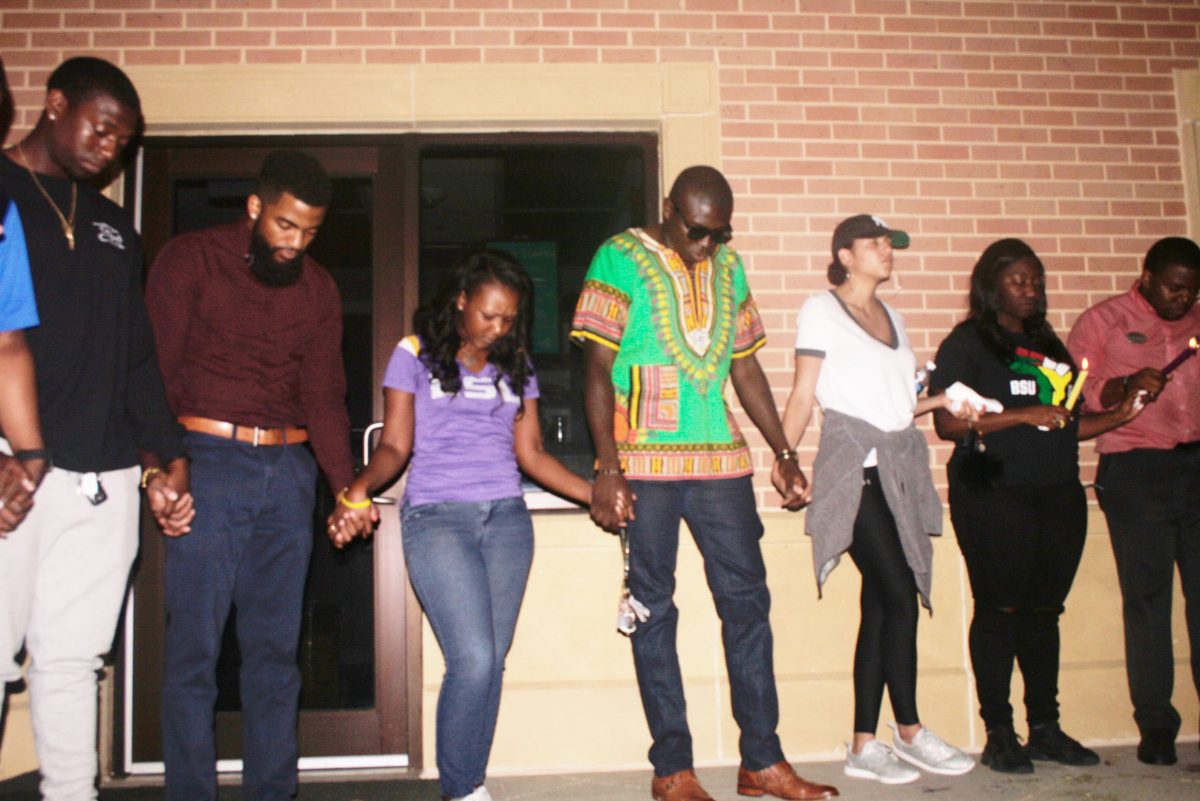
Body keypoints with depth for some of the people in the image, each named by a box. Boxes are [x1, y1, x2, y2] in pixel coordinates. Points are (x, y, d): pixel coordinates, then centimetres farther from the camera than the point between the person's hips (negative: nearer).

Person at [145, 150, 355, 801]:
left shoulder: (318, 288, 14)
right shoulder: (189, 259, 2)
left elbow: (325, 394, 9)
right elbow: (158, 369, -5)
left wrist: (345, 486, -4)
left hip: (289, 468, 4)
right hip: (209, 459, -4)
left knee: (275, 647, 8)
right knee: (195, 644, -3)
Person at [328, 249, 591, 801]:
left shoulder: (514, 367, 16)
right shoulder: (415, 355, 5)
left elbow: (531, 453, 13)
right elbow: (395, 446, 0)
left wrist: (597, 495, 3)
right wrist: (358, 491, -19)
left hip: (506, 518, 4)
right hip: (437, 517, -4)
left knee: (491, 661, 2)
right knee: (473, 659, -14)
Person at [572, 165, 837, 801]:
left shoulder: (728, 266, 14)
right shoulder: (620, 259, -2)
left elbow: (744, 366, 17)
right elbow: (598, 368, -6)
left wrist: (782, 452, 13)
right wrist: (607, 469, -13)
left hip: (722, 462, 5)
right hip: (645, 463, -5)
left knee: (747, 601, 5)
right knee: (654, 610, 2)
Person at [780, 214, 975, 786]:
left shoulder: (892, 317, 22)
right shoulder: (821, 311, 2)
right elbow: (803, 396, -3)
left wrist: (940, 401, 7)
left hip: (900, 469, 7)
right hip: (853, 470, -7)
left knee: (880, 605, 4)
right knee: (900, 597, -10)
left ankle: (863, 746, 10)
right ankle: (909, 731, 5)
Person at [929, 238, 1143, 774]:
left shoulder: (1048, 345, 20)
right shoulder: (967, 343, 1)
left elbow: (1066, 425, 22)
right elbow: (947, 423, -11)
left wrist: (1119, 415, 8)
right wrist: (1021, 415, -15)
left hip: (1058, 496, 6)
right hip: (994, 495, -6)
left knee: (1044, 609, 9)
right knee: (999, 609, -4)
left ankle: (1045, 728, 17)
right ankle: (998, 735, 3)